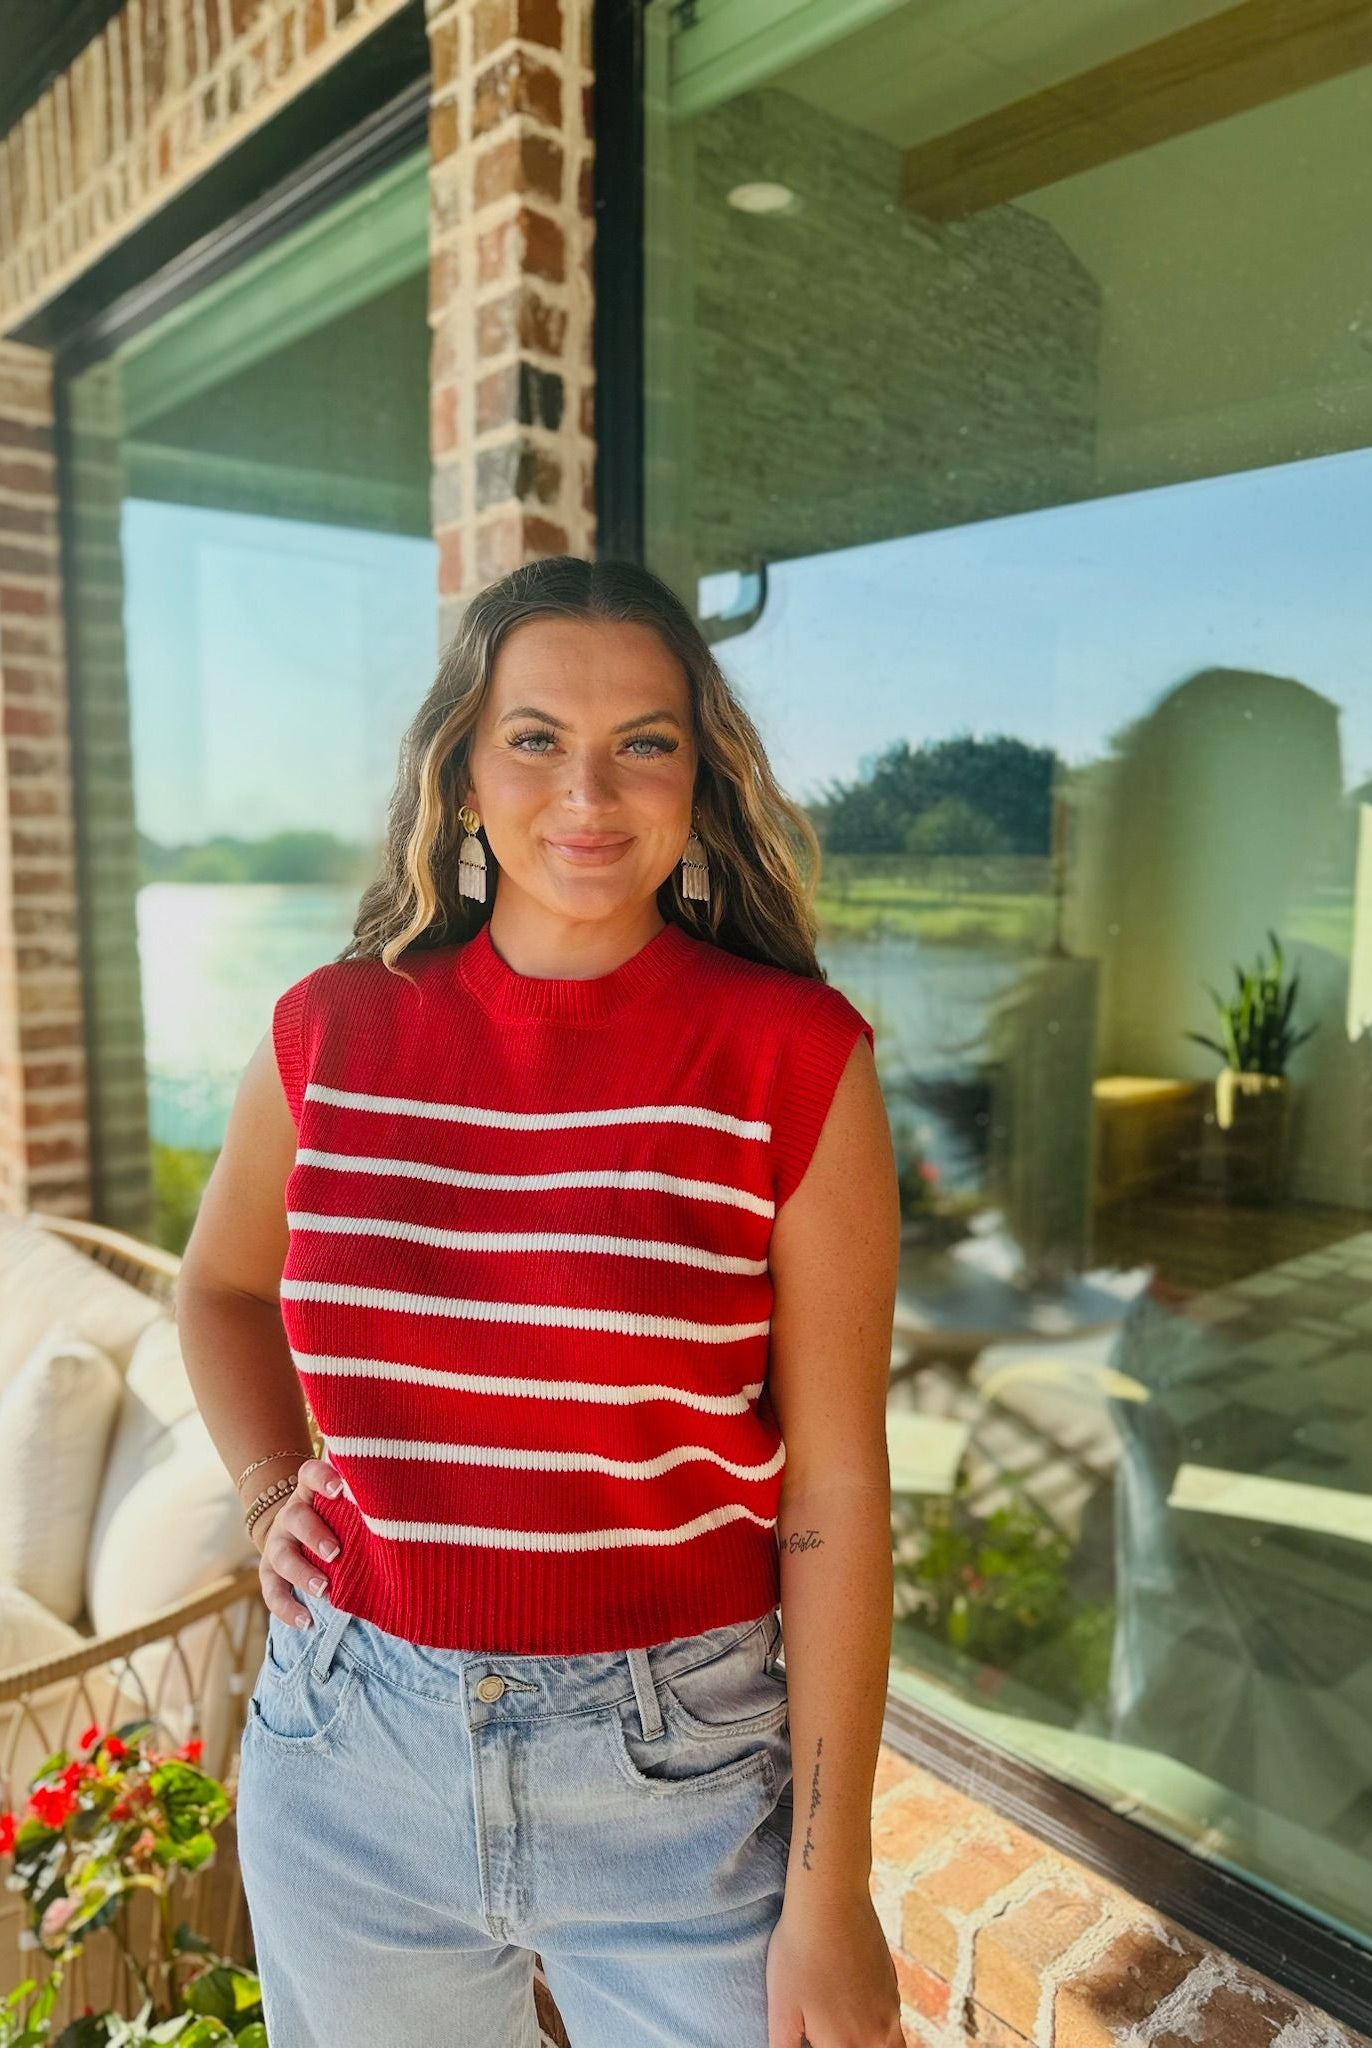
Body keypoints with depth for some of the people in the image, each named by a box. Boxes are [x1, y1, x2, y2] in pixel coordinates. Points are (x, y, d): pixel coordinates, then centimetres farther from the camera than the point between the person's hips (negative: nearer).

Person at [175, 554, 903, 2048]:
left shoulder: (796, 1056, -14)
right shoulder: (331, 1032, -5)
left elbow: (835, 1485, -11)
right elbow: (221, 1284, 15)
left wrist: (829, 1889, -8)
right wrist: (271, 1494, 1)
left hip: (679, 1761, -3)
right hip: (349, 1756, 4)